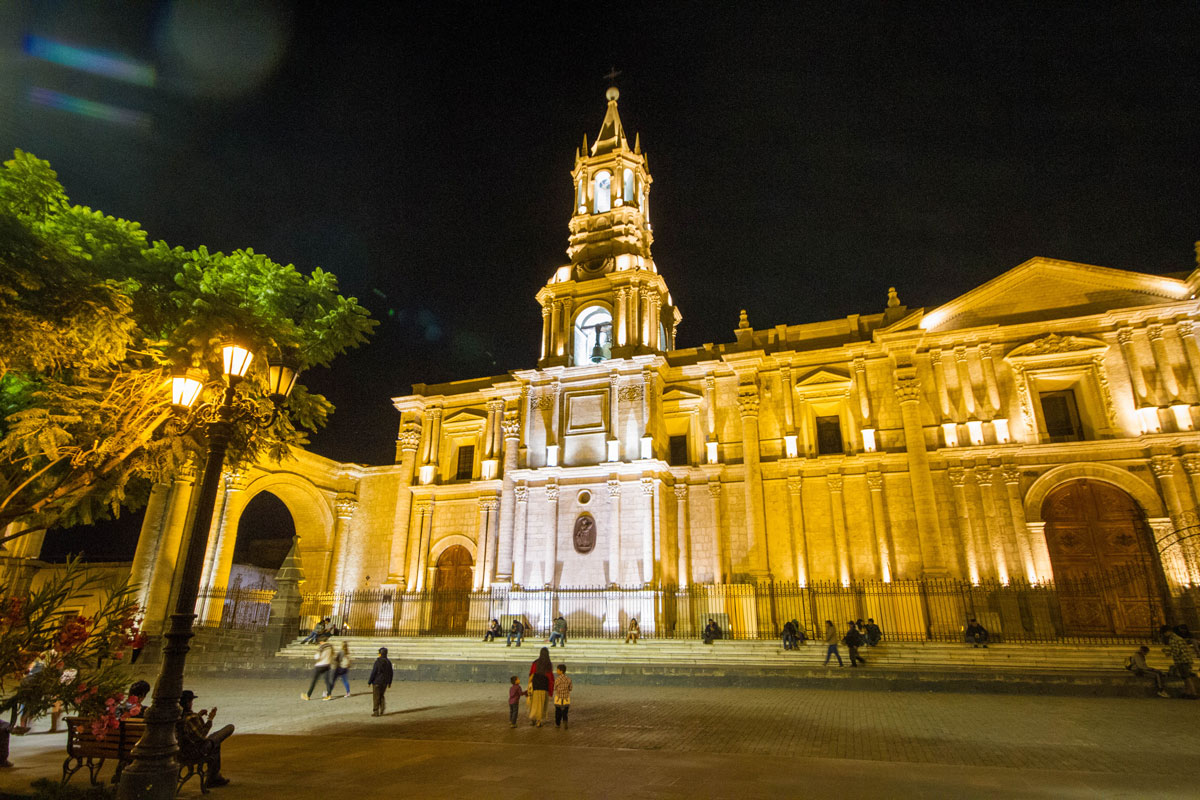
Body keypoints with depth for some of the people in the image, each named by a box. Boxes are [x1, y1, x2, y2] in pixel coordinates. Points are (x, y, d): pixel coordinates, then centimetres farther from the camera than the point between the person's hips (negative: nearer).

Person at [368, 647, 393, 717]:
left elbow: (373, 672, -15)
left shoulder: (378, 661, -14)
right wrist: (389, 682, 18)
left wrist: (369, 682, -6)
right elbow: (390, 673, 8)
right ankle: (381, 711, 7)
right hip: (384, 682, 5)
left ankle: (376, 712, 7)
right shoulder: (388, 662, 3)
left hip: (377, 682, -5)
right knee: (381, 696, 18)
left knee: (376, 697, 4)